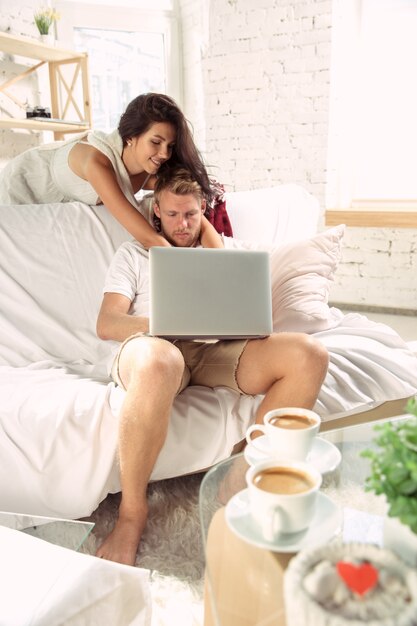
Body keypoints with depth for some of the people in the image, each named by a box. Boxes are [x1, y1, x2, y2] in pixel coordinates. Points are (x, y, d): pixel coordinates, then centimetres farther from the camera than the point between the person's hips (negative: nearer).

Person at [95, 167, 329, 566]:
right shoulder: (134, 253, 21)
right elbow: (106, 324, 7)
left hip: (215, 351, 3)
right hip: (154, 349, -2)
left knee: (309, 354, -24)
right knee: (159, 361, -43)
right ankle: (131, 512, -23)